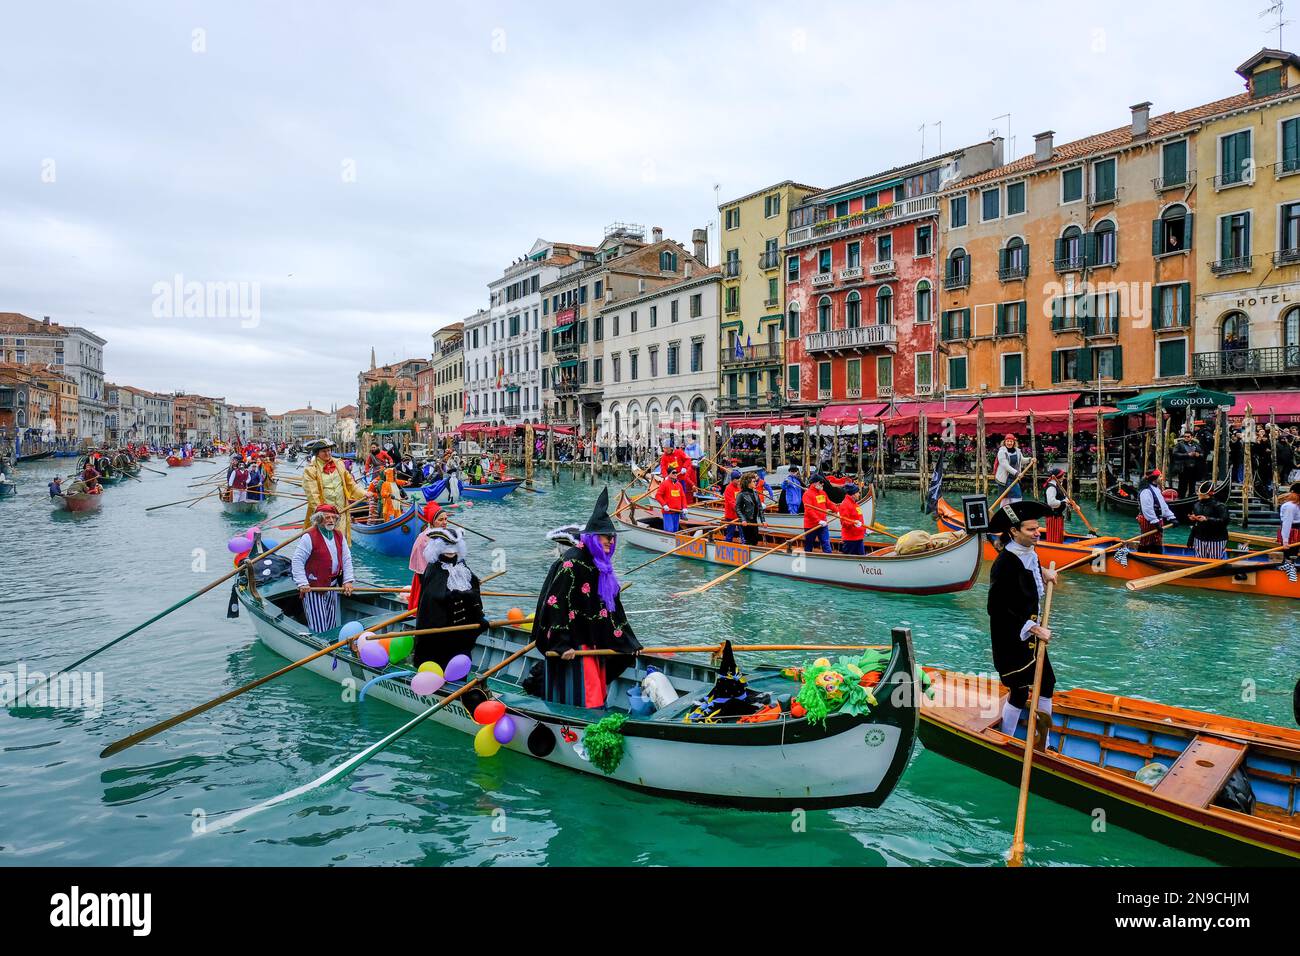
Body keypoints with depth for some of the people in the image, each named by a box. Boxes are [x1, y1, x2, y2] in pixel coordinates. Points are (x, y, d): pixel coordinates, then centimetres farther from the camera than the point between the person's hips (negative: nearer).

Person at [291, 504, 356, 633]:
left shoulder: (339, 536, 8)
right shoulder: (309, 537, -13)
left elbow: (346, 559, 11)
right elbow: (297, 561, -14)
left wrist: (348, 580, 1)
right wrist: (302, 583, -20)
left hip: (332, 586, 7)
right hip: (313, 587, -7)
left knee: (331, 624, 16)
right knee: (318, 626, -7)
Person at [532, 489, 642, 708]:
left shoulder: (600, 565, 11)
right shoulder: (571, 563, -17)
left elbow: (611, 607, 16)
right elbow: (557, 604, -22)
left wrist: (627, 641, 16)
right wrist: (562, 646, -26)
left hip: (594, 643, 9)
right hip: (573, 646, -9)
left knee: (597, 692, 15)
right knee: (582, 697, -5)